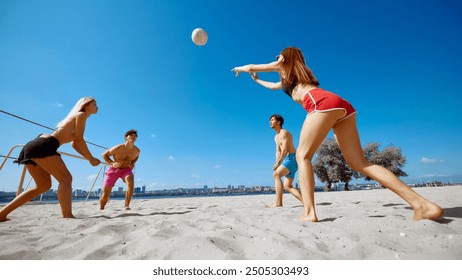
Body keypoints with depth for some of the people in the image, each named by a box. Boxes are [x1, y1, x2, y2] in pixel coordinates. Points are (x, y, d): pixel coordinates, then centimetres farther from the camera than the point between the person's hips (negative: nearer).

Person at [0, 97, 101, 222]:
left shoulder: (74, 118, 29)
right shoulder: (81, 115, 1)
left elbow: (74, 144, 30)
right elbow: (79, 140, -9)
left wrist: (88, 158, 23)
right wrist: (91, 158, -4)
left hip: (33, 145, 10)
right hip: (43, 146, -10)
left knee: (43, 185, 14)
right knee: (66, 179, -13)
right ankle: (67, 216, -20)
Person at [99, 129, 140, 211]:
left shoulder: (137, 151, -10)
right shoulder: (117, 148, -21)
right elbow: (104, 155, -6)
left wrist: (132, 163, -4)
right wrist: (112, 163, -20)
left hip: (126, 170, 1)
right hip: (113, 170, -1)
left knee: (130, 180, -35)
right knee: (105, 195, 1)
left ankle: (126, 206, -24)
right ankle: (101, 209, 34)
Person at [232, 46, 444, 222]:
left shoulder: (284, 66, 24)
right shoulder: (291, 77, 40)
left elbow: (250, 67, 35)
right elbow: (273, 86, 58)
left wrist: (242, 68, 55)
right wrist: (256, 80, 69)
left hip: (323, 102, -8)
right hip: (342, 105, 8)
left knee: (303, 155, -6)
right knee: (359, 163, 0)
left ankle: (309, 212, -17)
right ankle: (421, 204, -7)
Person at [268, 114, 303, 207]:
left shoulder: (284, 133, -9)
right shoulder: (276, 137, 21)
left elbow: (285, 150, -17)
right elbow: (278, 151, 15)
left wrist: (278, 162, -15)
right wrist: (277, 164, 1)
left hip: (292, 158, -10)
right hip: (288, 160, 10)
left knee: (276, 174, -29)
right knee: (287, 187, 6)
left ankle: (278, 203, -34)